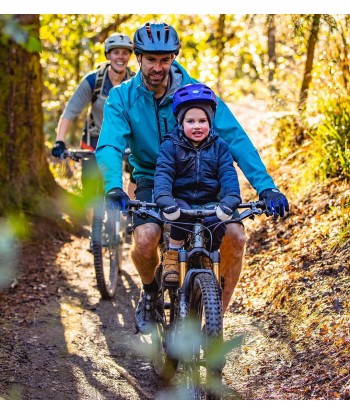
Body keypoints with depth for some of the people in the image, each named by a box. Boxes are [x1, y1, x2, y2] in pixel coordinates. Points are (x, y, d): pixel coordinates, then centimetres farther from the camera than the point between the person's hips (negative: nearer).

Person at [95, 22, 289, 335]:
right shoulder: (122, 97, -11)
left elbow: (235, 138, -18)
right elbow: (109, 146, -23)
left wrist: (266, 187, -30)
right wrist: (114, 189, -45)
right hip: (152, 182, -1)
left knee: (235, 235, -23)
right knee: (145, 237, -31)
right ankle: (150, 292, 5)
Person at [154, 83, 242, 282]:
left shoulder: (219, 146, 3)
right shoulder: (171, 145, -2)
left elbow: (228, 174, -10)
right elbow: (163, 173, -15)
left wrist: (231, 198, -31)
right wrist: (164, 198, -36)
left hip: (210, 203, 2)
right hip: (180, 201, -1)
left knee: (218, 223, -29)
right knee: (182, 213, -35)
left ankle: (208, 257, 0)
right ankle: (172, 256, -12)